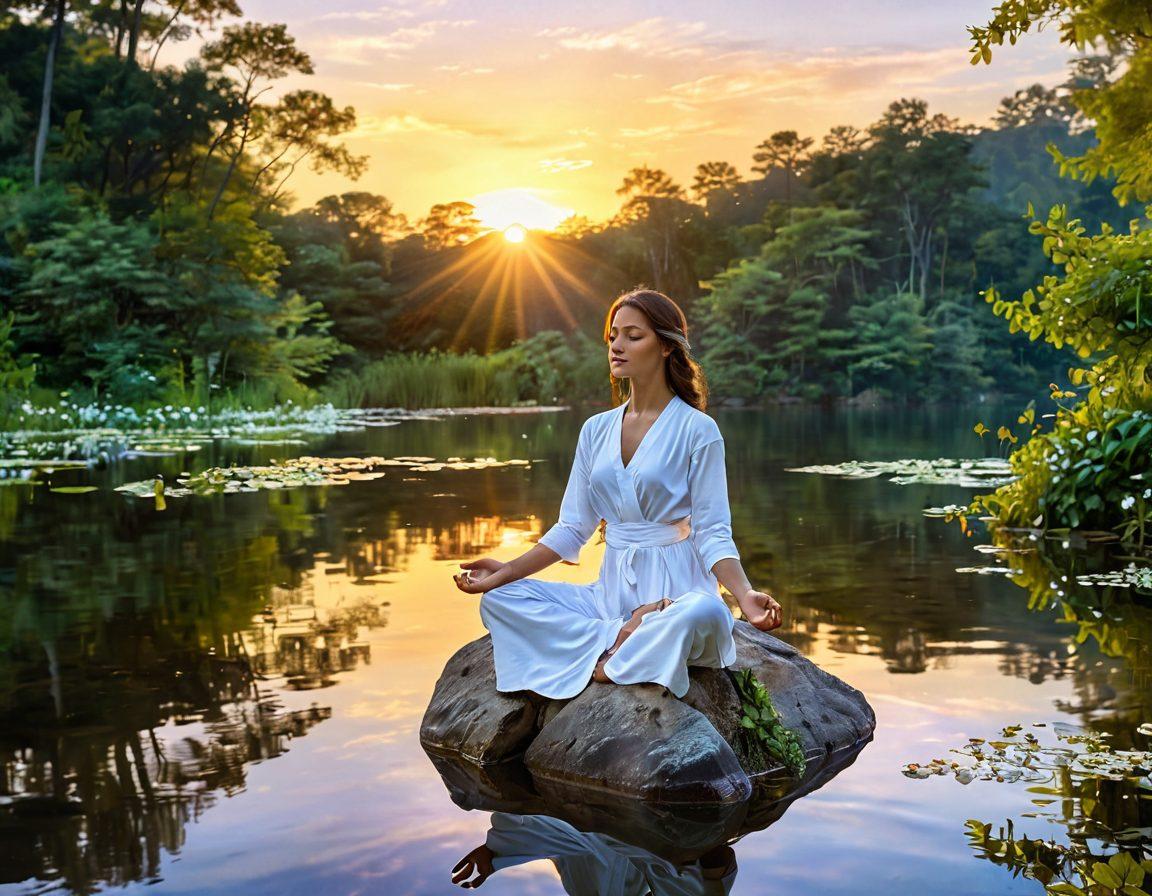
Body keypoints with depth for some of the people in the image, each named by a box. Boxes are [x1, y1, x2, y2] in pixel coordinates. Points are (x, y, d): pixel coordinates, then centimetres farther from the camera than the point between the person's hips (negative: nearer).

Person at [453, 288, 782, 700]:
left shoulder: (697, 430, -4)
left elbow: (713, 533, -8)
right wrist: (506, 571, -1)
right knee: (498, 599, -10)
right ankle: (624, 636, -17)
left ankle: (608, 663, -15)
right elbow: (572, 528, 10)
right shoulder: (596, 430, 11)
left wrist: (745, 594, -25)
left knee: (705, 614, -39)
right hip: (611, 590, 5)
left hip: (675, 590, -5)